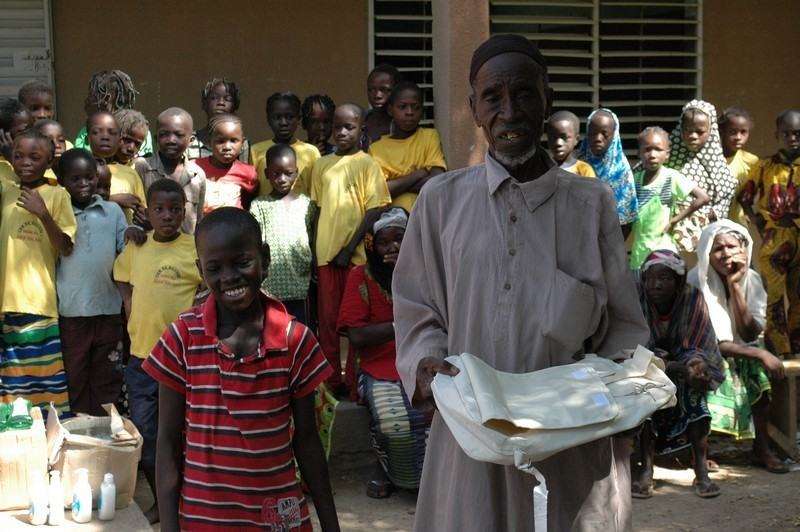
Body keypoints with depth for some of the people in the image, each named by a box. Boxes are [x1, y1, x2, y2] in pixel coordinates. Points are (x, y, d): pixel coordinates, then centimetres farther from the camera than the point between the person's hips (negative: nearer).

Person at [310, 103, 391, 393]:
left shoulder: (367, 164, -2)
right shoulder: (322, 165, 9)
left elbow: (374, 210, -6)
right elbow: (318, 209, 13)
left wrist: (350, 249, -12)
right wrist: (315, 250, 6)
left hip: (356, 253, -3)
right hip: (326, 253, 3)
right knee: (327, 317, 7)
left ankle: (355, 380, 12)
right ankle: (330, 379, 16)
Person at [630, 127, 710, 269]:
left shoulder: (672, 177, -11)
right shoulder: (635, 178, 2)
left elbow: (703, 198, -16)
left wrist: (674, 220, -12)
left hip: (662, 250, -4)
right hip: (638, 251, 5)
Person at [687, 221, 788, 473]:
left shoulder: (751, 279, -6)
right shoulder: (696, 283, -19)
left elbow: (750, 334, -16)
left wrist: (735, 287, -24)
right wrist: (759, 354, -29)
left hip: (742, 354, 4)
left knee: (760, 371, -25)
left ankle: (762, 447, -14)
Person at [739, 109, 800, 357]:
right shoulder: (765, 167, 3)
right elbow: (745, 197, 9)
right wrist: (758, 223, -2)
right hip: (774, 240, -1)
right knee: (775, 295, -2)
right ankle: (778, 348, 4)